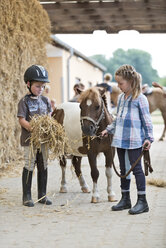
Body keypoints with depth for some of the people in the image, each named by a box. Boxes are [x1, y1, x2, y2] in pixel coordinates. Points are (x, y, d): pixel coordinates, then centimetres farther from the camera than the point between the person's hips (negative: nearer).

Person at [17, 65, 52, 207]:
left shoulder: (45, 100, 9)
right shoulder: (24, 101, -6)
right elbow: (22, 120, -11)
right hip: (29, 138, -5)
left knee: (43, 166, 9)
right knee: (29, 166, -2)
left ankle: (42, 195, 19)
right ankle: (27, 196, 7)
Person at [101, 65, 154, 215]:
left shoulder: (140, 98, -8)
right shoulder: (121, 98, 13)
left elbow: (147, 120, -8)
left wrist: (149, 137, -13)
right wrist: (109, 130, 18)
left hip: (134, 140, -7)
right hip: (121, 140, 7)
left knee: (136, 169, -4)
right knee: (124, 169, 13)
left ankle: (142, 201, 2)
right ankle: (125, 199, 22)